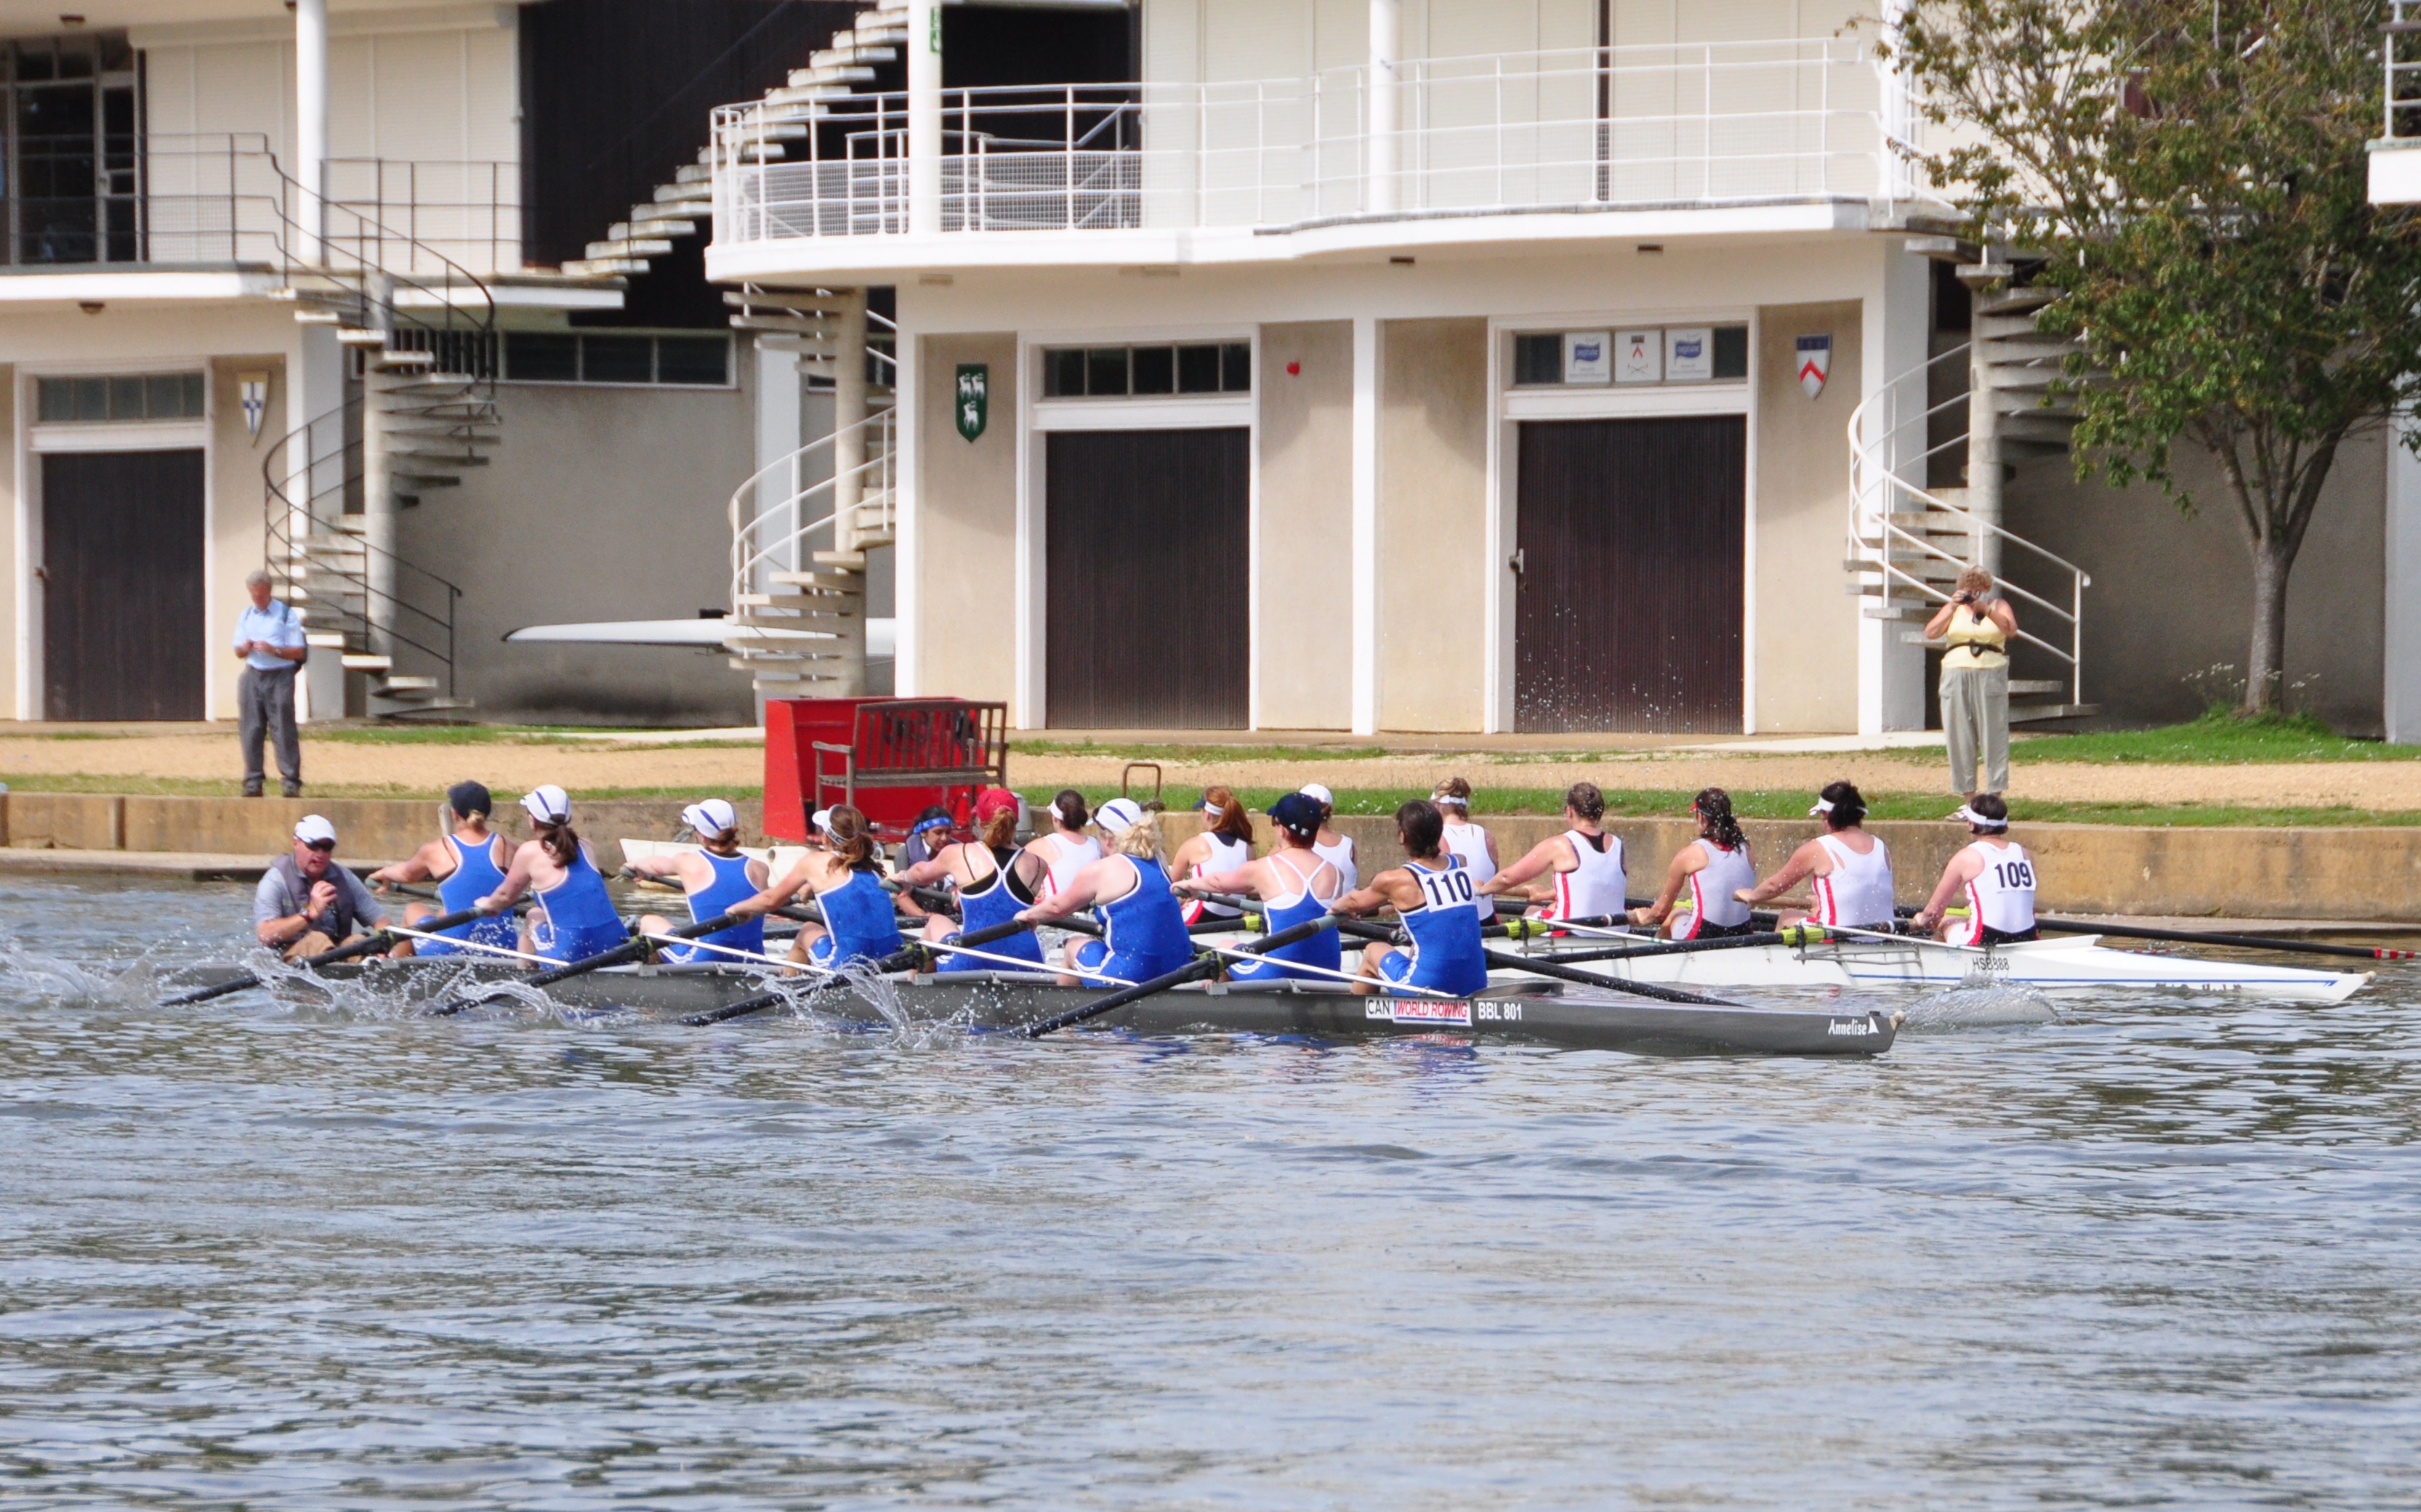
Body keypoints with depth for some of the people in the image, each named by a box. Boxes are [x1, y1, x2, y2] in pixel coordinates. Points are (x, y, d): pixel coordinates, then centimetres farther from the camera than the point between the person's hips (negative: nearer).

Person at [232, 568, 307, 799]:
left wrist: (274, 650, -17)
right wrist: (245, 648, -4)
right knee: (250, 730, 1)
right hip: (253, 677, 5)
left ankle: (292, 782, -7)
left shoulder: (286, 615, 0)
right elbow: (238, 651, 20)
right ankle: (253, 781, 6)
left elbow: (298, 652, -3)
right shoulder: (245, 616, 15)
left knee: (283, 730, -8)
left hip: (280, 677, -5)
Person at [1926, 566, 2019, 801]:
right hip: (1957, 675, 2)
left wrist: (1985, 609, -16)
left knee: (1993, 735, -5)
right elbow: (1931, 633, 2)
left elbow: (2011, 629, -8)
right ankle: (1968, 798, 5)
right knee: (1960, 738, 0)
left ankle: (1995, 796, -2)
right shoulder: (1953, 609, 15)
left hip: (1990, 676, -2)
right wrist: (1953, 607, -7)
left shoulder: (1998, 606, 10)